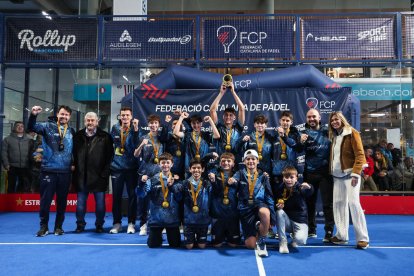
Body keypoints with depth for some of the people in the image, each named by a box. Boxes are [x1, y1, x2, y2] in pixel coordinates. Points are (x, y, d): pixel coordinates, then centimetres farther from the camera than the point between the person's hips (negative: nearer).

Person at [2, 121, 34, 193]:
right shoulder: (7, 139, 8)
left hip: (26, 168, 1)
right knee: (12, 187, 8)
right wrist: (6, 164, -8)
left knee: (26, 187, 0)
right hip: (13, 167, 0)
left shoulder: (29, 140, 11)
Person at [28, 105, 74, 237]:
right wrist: (33, 115, -32)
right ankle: (44, 226, 19)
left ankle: (58, 226, 21)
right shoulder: (48, 126, 2)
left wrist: (74, 163, 8)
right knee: (45, 200, 4)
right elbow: (32, 127, -14)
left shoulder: (72, 131, 8)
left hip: (65, 171, 2)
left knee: (62, 201, 9)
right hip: (48, 170, -2)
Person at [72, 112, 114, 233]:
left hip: (98, 176, -2)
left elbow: (110, 156, -4)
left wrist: (105, 172, -10)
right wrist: (75, 170, 2)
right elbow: (74, 154, 9)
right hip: (82, 176, 2)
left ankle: (99, 225, 21)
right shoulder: (78, 136, 8)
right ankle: (80, 225, 24)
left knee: (100, 203, 7)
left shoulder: (105, 137, -1)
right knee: (80, 202, 10)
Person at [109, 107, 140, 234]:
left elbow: (136, 145, -23)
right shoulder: (115, 128, 5)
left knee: (132, 195, 4)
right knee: (116, 196, 8)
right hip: (116, 167, 2)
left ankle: (131, 223, 14)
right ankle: (117, 223, 20)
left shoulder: (134, 129, -4)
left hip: (131, 167, -2)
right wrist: (110, 160, 10)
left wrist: (135, 129, -35)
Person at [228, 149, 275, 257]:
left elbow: (269, 196, 8)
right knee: (250, 245, -4)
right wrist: (231, 180, -43)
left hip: (260, 204, 0)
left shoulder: (263, 176, 9)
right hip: (245, 208, 0)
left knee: (265, 212, -39)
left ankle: (261, 241, -13)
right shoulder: (240, 174, 7)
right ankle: (257, 227, 32)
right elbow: (235, 179, -17)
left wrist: (272, 216, 0)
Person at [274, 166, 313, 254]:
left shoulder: (300, 188, -15)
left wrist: (309, 187, -62)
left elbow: (308, 192, -38)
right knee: (279, 212, -29)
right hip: (286, 221, 3)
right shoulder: (281, 189, -6)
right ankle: (283, 242, -15)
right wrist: (278, 206, -20)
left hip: (300, 221, -3)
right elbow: (276, 203, 5)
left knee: (300, 239, -30)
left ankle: (295, 234, 10)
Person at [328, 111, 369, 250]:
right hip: (337, 176, 7)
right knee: (338, 204, 7)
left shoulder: (352, 133, -5)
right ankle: (341, 236, 15)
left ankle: (363, 238, -3)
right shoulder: (334, 136, 15)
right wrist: (331, 171, 8)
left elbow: (360, 155, -12)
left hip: (350, 174, -7)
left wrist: (356, 174, -18)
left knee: (353, 203, -12)